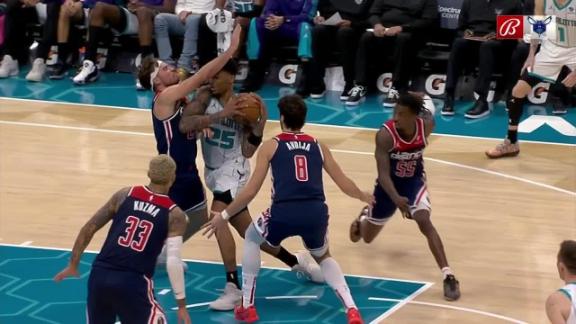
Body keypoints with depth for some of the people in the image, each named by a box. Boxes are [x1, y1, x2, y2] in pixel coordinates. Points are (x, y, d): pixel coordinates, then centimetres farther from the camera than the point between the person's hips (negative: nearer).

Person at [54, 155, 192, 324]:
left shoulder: (125, 195, 11)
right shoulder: (174, 215, 1)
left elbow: (88, 229, 11)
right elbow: (173, 262, -9)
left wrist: (73, 265, 23)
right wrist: (181, 304, -3)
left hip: (100, 275, 4)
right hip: (133, 283, -4)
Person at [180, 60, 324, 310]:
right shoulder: (205, 96, -5)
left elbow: (248, 152, -12)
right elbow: (184, 125, -22)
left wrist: (261, 123, -23)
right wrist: (220, 115, -29)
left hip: (233, 170, -5)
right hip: (213, 171, 5)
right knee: (248, 231, 14)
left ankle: (234, 288, -22)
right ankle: (296, 261, 34)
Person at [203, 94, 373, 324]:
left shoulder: (271, 146, 12)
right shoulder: (318, 147, 20)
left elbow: (251, 191, 7)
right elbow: (345, 185, 23)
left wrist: (224, 216, 18)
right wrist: (365, 197, 45)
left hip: (284, 213, -3)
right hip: (316, 214, 3)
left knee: (251, 239, 30)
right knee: (322, 257, 33)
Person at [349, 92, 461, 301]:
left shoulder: (426, 125, -22)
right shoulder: (385, 135, -32)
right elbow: (383, 174, -35)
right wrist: (396, 199, -49)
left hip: (414, 181, 0)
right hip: (389, 184, 0)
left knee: (425, 222, -29)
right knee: (367, 237, 18)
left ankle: (448, 277, -29)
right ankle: (363, 217, 58)